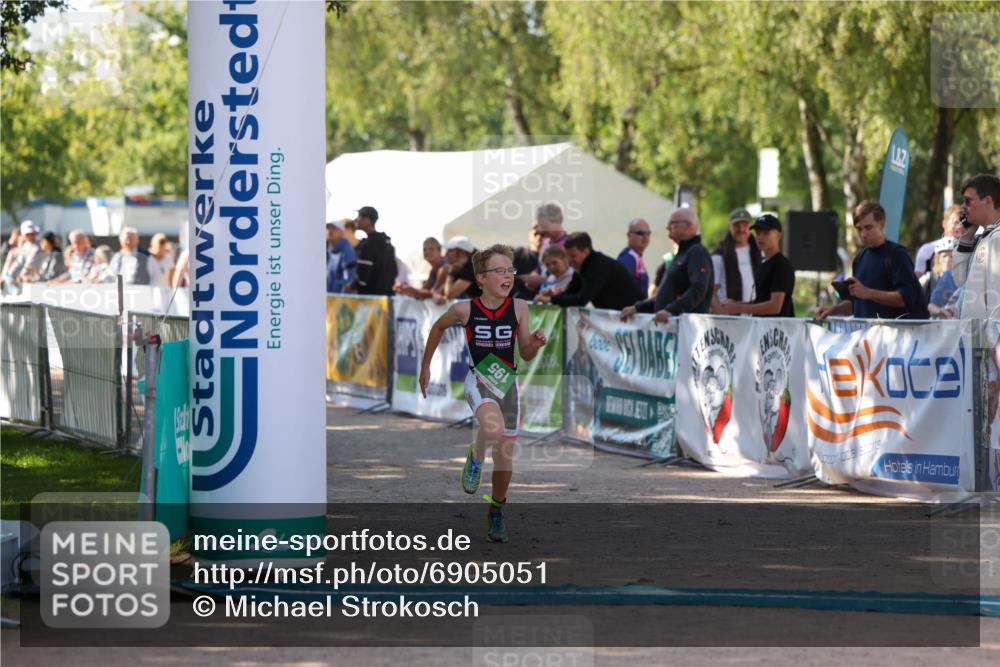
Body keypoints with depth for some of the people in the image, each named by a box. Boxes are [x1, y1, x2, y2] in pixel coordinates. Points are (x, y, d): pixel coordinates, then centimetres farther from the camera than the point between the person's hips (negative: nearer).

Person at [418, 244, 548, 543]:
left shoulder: (519, 307, -5)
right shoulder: (465, 310, -10)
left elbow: (526, 355, 4)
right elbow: (438, 328, 11)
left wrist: (535, 344, -19)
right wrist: (425, 367, 17)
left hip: (507, 382, 3)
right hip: (478, 380, -3)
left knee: (505, 454, 8)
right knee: (493, 428, -34)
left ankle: (496, 512, 32)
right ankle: (476, 457, 0)